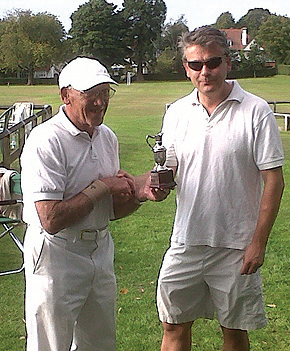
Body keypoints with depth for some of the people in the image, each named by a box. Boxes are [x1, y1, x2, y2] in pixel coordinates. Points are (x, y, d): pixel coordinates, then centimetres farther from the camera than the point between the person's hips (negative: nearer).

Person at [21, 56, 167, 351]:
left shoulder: (107, 137, 7)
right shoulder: (46, 141, -19)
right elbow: (52, 220, -25)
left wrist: (141, 194, -6)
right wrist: (101, 187, -18)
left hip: (101, 250, 8)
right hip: (56, 255, -7)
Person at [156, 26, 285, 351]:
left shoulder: (255, 112, -9)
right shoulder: (176, 112, 4)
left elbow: (274, 180, -8)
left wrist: (258, 242, -11)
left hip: (236, 246, -3)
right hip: (186, 240, 3)